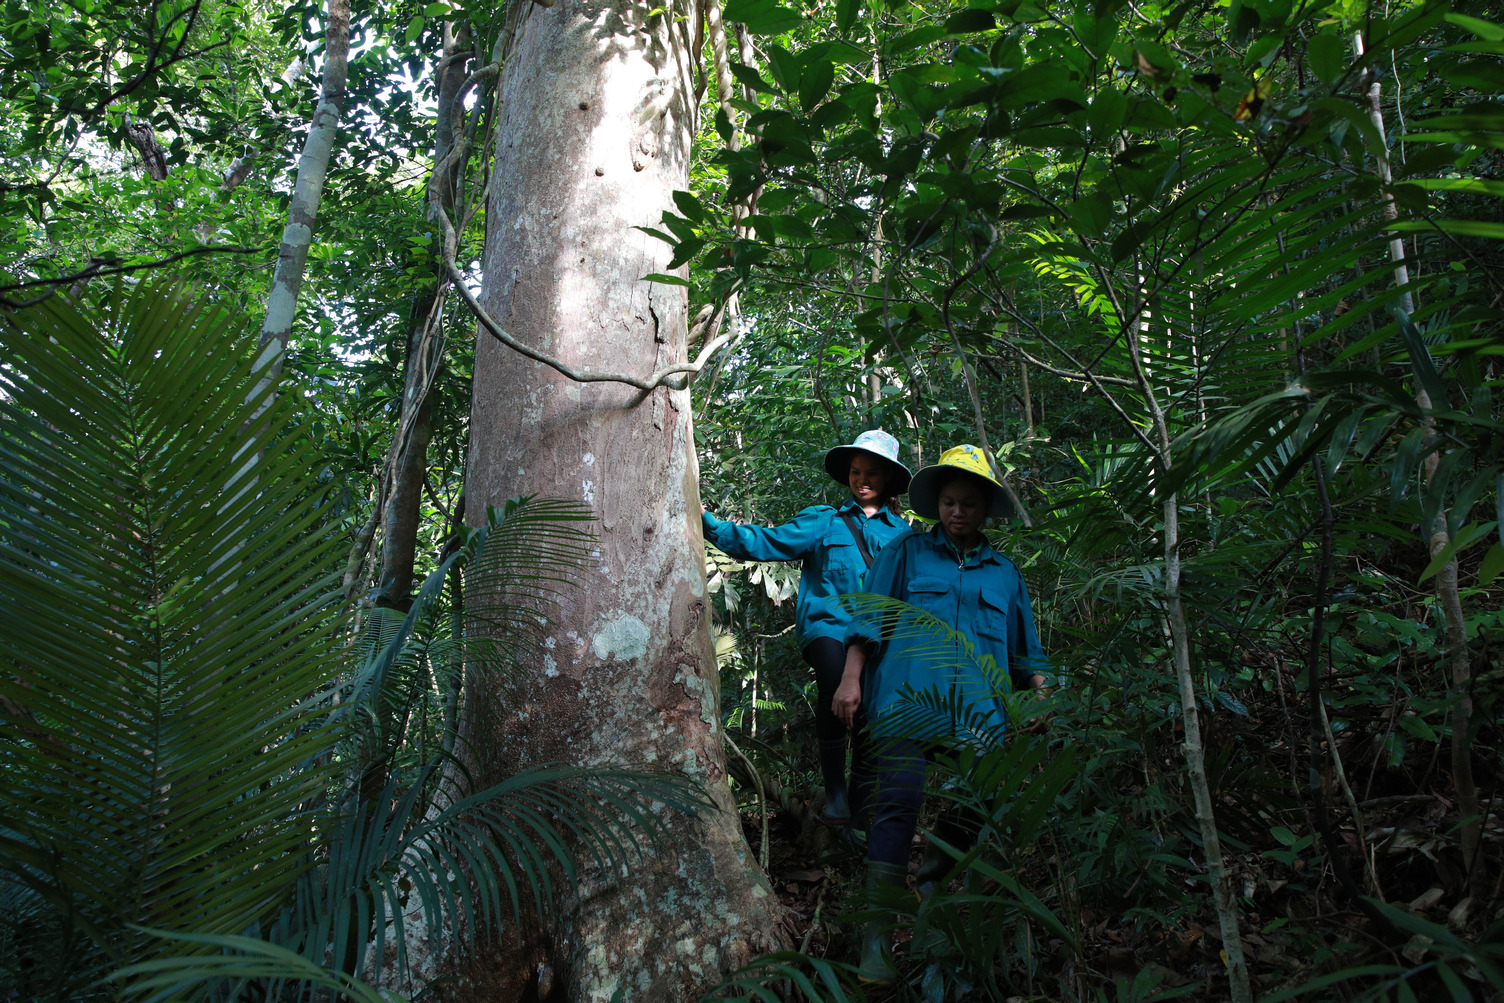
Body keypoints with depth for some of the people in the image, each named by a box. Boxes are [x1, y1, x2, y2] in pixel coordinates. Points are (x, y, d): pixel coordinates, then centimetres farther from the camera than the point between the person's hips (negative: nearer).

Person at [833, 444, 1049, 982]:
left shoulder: (1005, 572, 21)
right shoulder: (906, 552, 13)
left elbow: (1025, 652, 23)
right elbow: (870, 620, 8)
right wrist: (850, 679, -2)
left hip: (978, 713, 4)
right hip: (907, 699, -3)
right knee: (899, 803, -14)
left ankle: (931, 878, 30)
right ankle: (877, 933, -10)